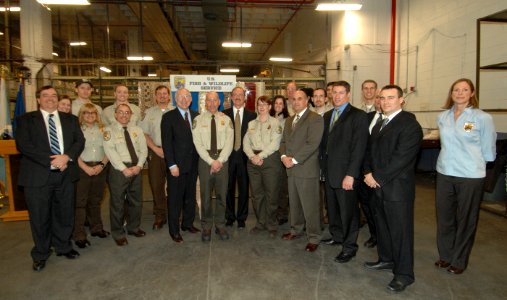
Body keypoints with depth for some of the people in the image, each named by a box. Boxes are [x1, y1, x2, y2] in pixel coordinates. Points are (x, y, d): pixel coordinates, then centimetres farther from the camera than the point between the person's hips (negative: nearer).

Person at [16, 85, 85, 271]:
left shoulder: (70, 119, 12)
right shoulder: (26, 120, 3)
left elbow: (80, 141, 4)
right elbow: (23, 145, -8)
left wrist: (66, 157, -15)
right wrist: (50, 161, -17)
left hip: (65, 173, 3)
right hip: (38, 175, -2)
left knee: (65, 213, 12)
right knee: (40, 217, 7)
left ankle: (63, 247, 31)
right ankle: (41, 254, 26)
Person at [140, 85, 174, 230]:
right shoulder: (149, 112, 9)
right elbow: (144, 133, 5)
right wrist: (156, 149, -6)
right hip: (155, 152, 2)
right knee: (156, 185, 6)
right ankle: (160, 216, 18)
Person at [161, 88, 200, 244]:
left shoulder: (196, 116, 9)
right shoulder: (169, 117, -5)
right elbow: (166, 142, -10)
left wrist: (199, 160, 1)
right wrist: (172, 165, -15)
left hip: (193, 164, 5)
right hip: (177, 164, -5)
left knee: (190, 196, 15)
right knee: (175, 198, 4)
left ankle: (188, 223, 31)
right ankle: (174, 230, 16)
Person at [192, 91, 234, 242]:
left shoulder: (226, 119, 5)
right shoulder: (198, 120, 1)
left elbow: (229, 142, -2)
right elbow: (198, 144, -6)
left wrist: (220, 160, -13)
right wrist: (211, 161, -13)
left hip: (222, 159, 1)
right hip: (205, 159, -1)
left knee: (221, 194, 8)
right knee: (206, 194, 5)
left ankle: (220, 225, 22)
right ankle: (206, 227, 19)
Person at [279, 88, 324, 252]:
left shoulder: (315, 119, -8)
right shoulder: (289, 120, 18)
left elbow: (312, 144, -17)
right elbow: (284, 141, 17)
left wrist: (294, 159, -16)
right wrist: (284, 156, -2)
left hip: (307, 168, -7)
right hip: (291, 168, 7)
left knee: (309, 205, -1)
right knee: (294, 202, 16)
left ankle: (314, 238, 12)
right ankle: (296, 230, 32)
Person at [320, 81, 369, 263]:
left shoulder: (358, 116, -9)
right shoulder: (327, 116, 13)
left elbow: (359, 147, -15)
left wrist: (351, 174, -19)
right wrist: (324, 164, 8)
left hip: (345, 173, -6)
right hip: (329, 171, 7)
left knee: (348, 210, 3)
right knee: (332, 207, 17)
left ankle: (349, 247, 18)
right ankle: (336, 236, 35)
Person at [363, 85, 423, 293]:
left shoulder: (409, 124, -13)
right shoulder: (379, 125, 15)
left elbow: (402, 158, -20)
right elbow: (370, 151, 15)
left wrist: (377, 177, -17)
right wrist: (368, 173, -1)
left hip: (398, 188, -8)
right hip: (379, 185, 8)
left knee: (400, 230, 1)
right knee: (382, 225, 19)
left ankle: (404, 274, 16)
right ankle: (386, 259, 37)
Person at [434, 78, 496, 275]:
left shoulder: (483, 118, -8)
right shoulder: (442, 117, 5)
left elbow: (488, 151, -1)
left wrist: (469, 160, 6)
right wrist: (452, 158, 11)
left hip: (470, 176, -4)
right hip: (444, 173, 4)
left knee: (465, 219, 9)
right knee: (444, 217, 12)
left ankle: (459, 261, 25)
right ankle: (445, 256, 29)